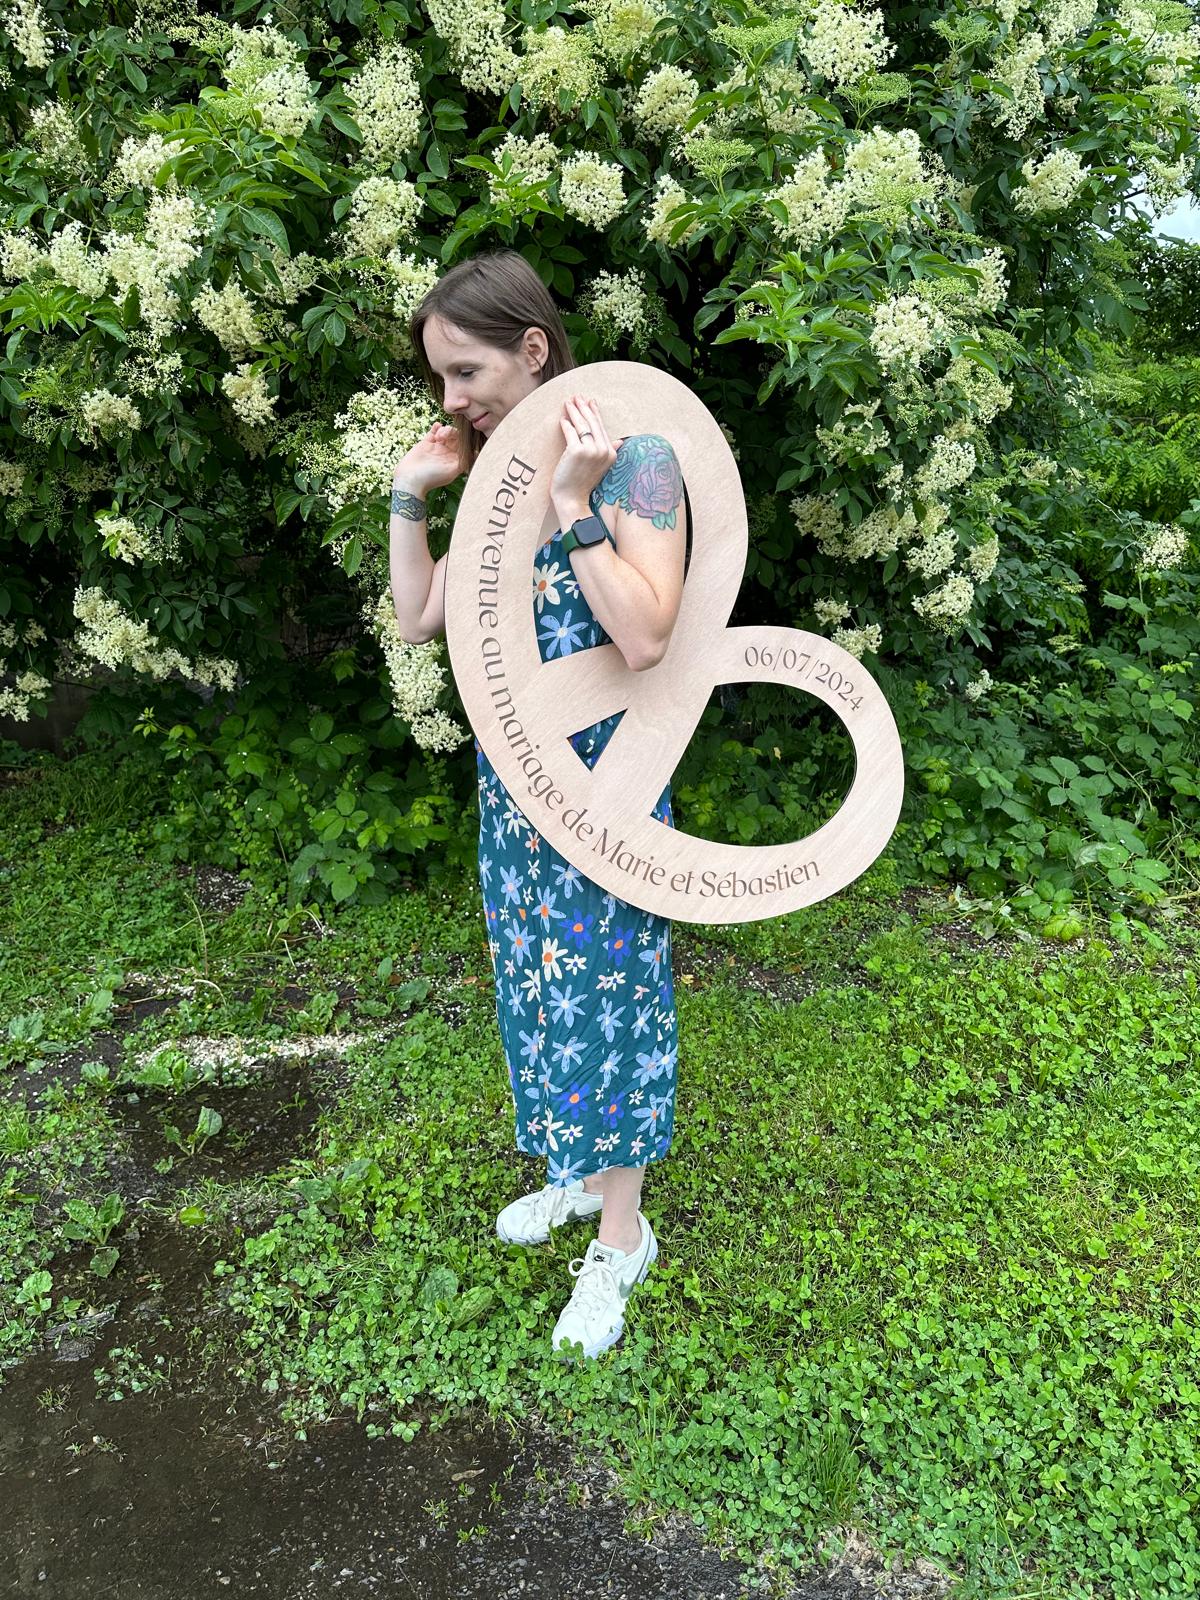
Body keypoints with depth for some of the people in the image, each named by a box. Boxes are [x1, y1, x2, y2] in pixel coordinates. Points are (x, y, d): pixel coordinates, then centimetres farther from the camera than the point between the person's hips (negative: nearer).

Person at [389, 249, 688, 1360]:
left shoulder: (633, 457, -14)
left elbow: (645, 639, -26)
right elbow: (419, 621, 8)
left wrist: (575, 504, -26)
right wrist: (410, 495, 2)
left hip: (600, 777, -7)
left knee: (601, 992, 3)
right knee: (537, 980, 18)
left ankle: (620, 1236, 23)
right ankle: (575, 1174, 40)